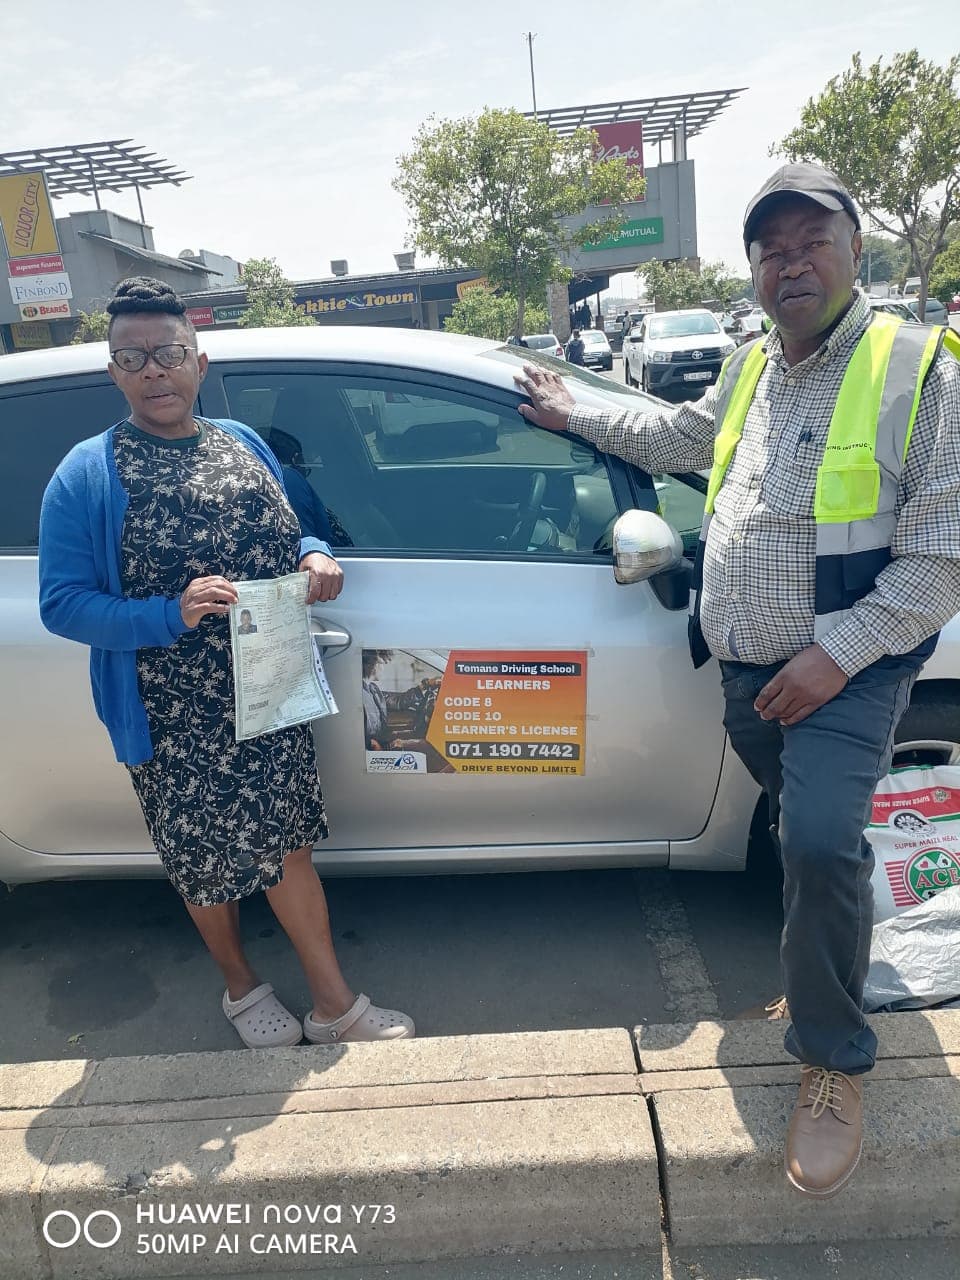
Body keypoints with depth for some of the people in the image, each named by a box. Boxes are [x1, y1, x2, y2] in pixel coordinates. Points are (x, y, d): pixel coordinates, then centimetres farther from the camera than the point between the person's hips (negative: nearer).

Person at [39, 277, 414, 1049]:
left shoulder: (243, 444, 7)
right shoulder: (87, 475, -8)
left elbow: (290, 535, 16)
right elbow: (62, 605, -12)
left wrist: (317, 559, -8)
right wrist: (171, 614, -27)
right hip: (174, 719, -3)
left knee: (283, 845, 11)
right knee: (207, 860, 13)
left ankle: (333, 1006, 27)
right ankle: (242, 989, 39)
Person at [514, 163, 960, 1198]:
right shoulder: (751, 368, 10)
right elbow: (679, 435, 31)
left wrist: (836, 652, -19)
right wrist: (575, 416, 33)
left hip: (847, 668, -6)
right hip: (745, 666, 6)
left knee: (822, 843, -20)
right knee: (801, 835, 17)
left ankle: (833, 1061, 1)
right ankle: (820, 975, 41)